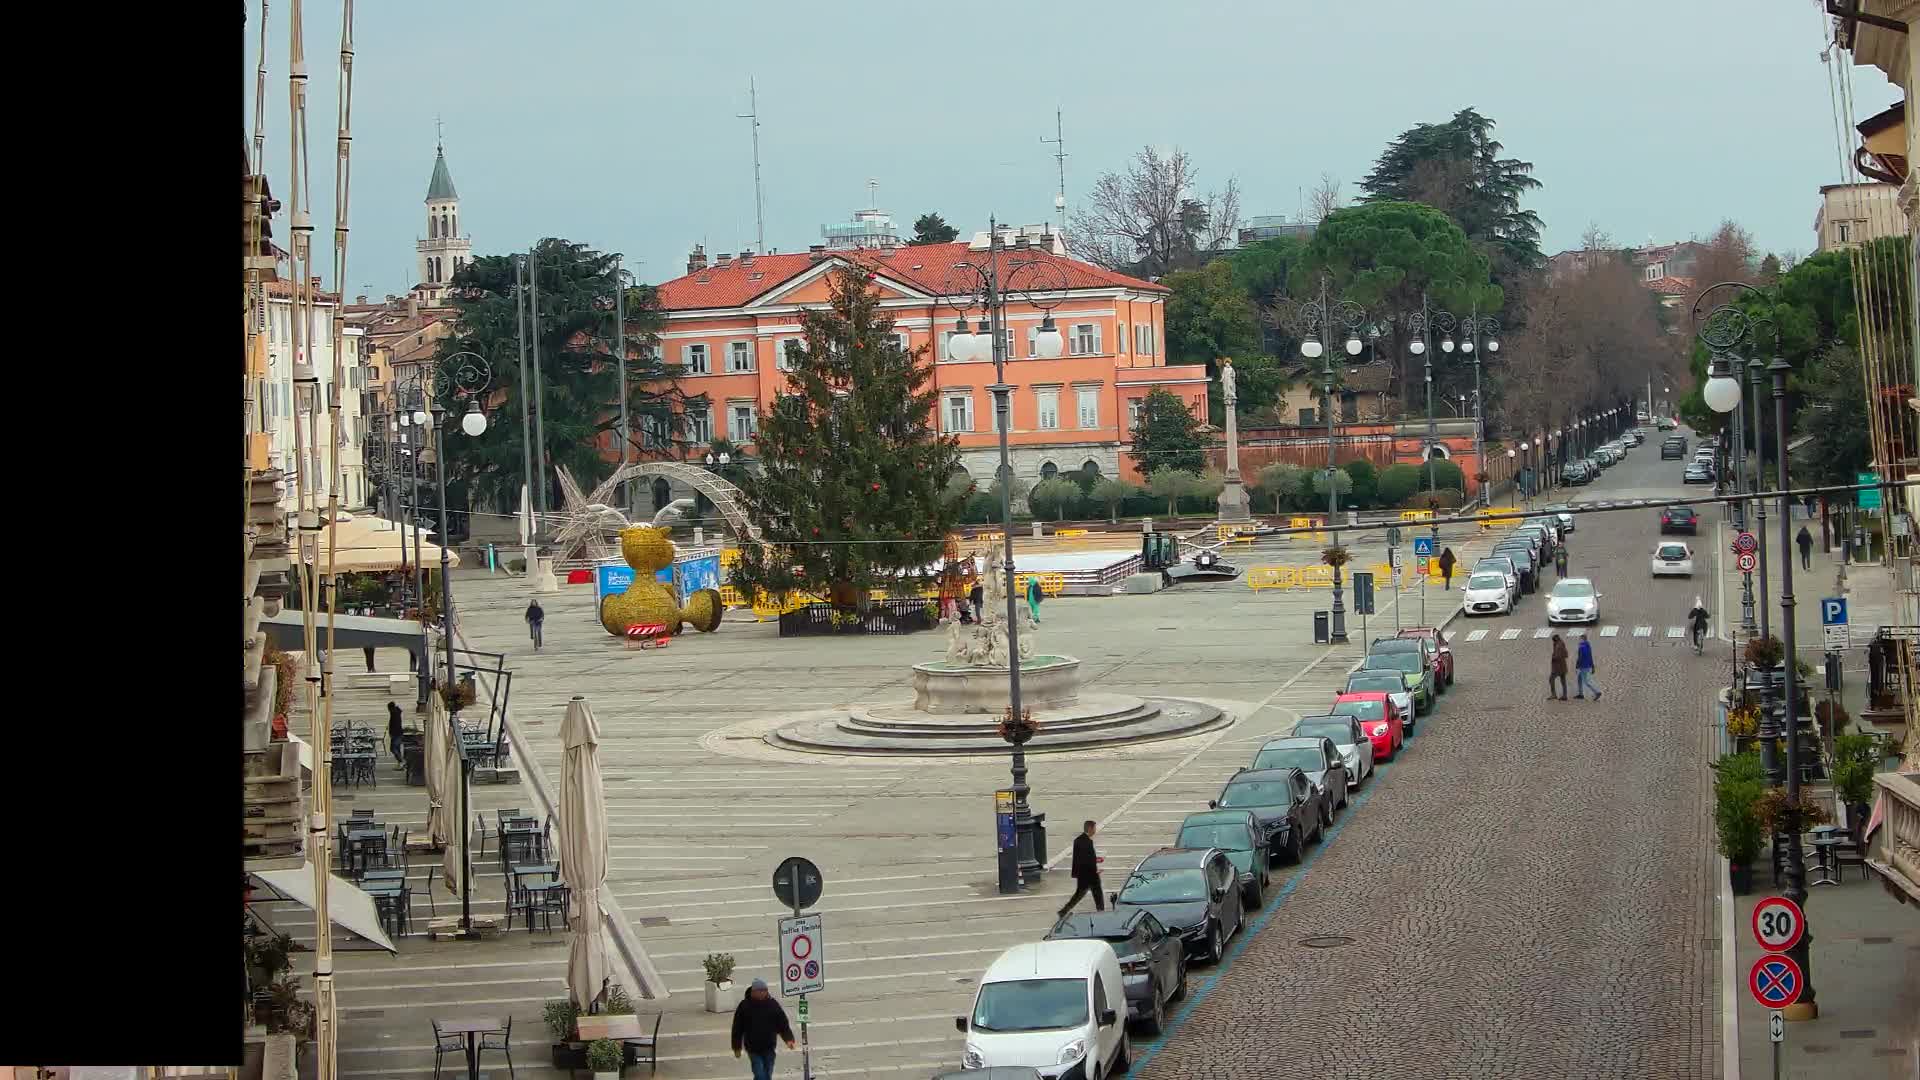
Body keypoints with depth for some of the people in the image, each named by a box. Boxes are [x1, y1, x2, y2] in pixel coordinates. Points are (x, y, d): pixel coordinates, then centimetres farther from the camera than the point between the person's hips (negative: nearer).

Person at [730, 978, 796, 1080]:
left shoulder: (773, 1005, 0)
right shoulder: (744, 1006, -5)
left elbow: (783, 1024, 2)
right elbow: (737, 1028, 1)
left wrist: (789, 1039, -13)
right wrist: (737, 1048, 2)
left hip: (769, 1048, 3)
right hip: (753, 1049, -3)